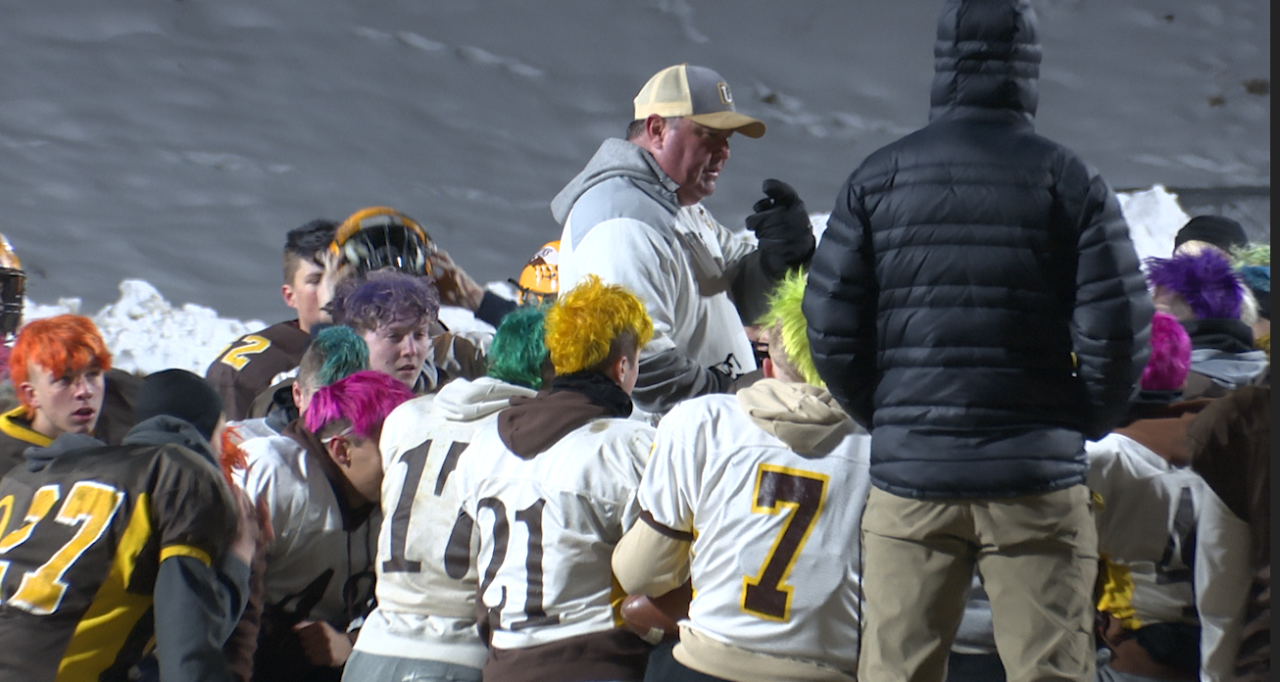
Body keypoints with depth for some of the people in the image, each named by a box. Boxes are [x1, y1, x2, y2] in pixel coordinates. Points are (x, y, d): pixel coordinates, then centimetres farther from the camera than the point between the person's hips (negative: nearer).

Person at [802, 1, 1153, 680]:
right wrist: (1081, 426, 11)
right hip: (1038, 481, -2)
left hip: (908, 475, 2)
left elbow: (831, 329, 3)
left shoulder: (877, 178, 3)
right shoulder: (1072, 182, -2)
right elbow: (1116, 335, -6)